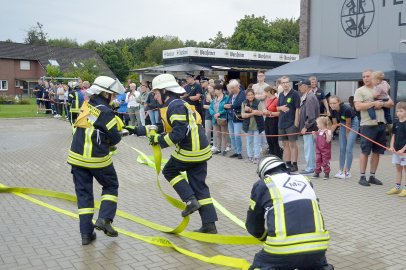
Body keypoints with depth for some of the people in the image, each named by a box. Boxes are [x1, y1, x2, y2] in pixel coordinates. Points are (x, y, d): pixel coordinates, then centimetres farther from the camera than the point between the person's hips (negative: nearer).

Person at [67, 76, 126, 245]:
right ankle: (104, 219, 5)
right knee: (111, 186, 18)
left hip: (77, 157, 5)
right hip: (97, 159, -5)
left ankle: (86, 233, 11)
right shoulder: (105, 111, -14)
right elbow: (115, 138, -12)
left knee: (83, 192, 11)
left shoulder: (87, 106, 5)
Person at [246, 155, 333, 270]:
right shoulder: (304, 180, 21)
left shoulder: (262, 185, 11)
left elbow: (252, 225, 19)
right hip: (316, 245, 4)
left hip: (283, 248, -3)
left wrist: (266, 237, 39)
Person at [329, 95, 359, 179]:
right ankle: (341, 170, 11)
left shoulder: (346, 109, -31)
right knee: (342, 148, 4)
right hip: (343, 124, 7)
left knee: (348, 148, -11)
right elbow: (335, 124, 2)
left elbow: (348, 124, -19)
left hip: (353, 123, -6)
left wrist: (347, 137, -9)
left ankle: (347, 171, -7)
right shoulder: (333, 111, -13)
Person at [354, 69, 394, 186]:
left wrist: (382, 104, -7)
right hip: (368, 125, -5)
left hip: (381, 124, 5)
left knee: (377, 152, 9)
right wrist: (374, 103, -13)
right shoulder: (360, 91, -1)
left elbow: (391, 103, 13)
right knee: (365, 151, -3)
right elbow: (358, 107, -14)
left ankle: (372, 176, 17)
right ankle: (362, 177, 5)